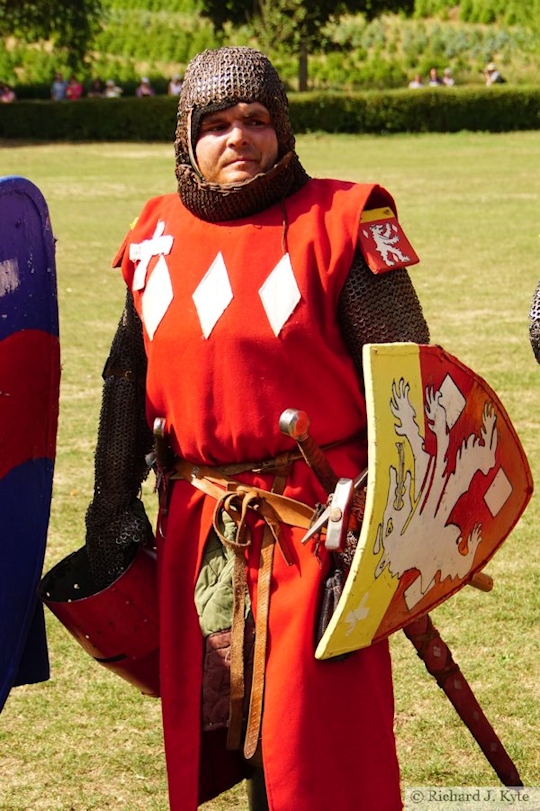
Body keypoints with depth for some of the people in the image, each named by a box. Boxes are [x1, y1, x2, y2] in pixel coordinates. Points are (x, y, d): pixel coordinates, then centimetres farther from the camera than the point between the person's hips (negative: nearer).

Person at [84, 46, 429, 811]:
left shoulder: (340, 223, -8)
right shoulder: (158, 235, 8)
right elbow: (129, 375, 16)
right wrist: (112, 503, 13)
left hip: (316, 514, -5)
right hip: (199, 521, 6)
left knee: (318, 719, -4)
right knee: (215, 714, 14)